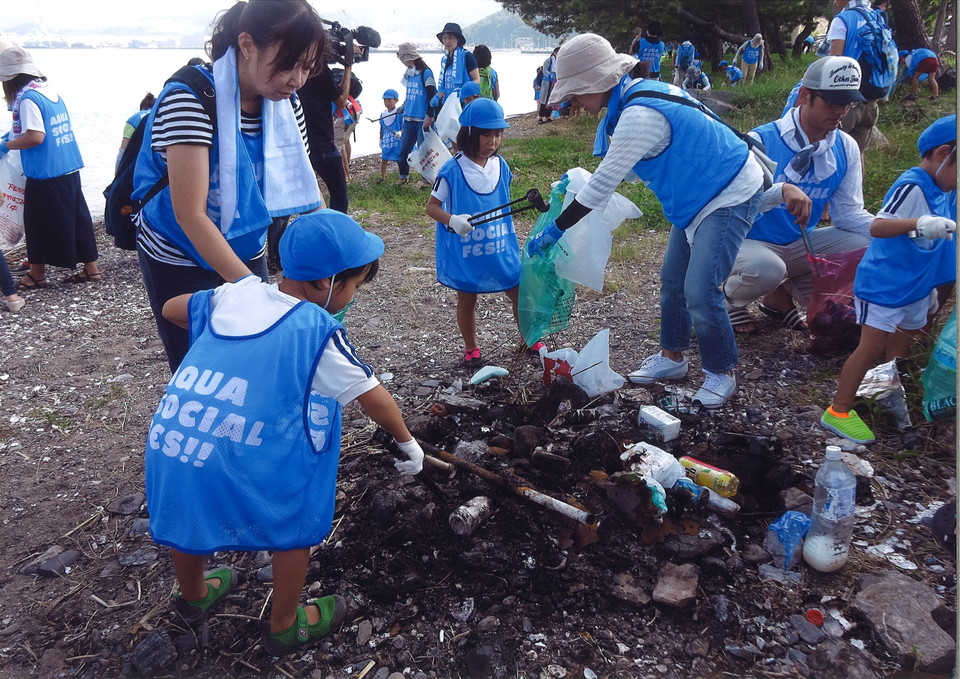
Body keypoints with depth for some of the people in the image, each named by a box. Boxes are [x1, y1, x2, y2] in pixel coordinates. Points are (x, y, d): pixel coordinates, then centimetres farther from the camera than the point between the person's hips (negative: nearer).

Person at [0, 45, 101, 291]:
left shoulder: (28, 98, -15)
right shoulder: (51, 91, 10)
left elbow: (36, 137, -23)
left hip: (45, 174, -8)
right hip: (70, 169, 8)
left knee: (39, 222, 5)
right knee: (75, 217, 12)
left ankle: (37, 274, 18)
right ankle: (91, 268, 18)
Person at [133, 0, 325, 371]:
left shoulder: (286, 104, -7)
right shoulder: (190, 100, -25)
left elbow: (305, 187, -4)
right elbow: (190, 215, -28)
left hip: (246, 253, 5)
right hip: (182, 262, -5)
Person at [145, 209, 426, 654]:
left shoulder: (234, 293, 9)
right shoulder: (318, 333, -6)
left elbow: (171, 310, 27)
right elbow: (374, 397, 3)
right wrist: (408, 443, 19)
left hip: (166, 442, 7)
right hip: (235, 464, -6)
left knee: (186, 511, 30)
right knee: (297, 523, 17)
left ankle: (193, 598, 59)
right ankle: (285, 627, 37)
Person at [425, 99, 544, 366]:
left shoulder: (501, 166, -1)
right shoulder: (453, 170, -16)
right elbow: (431, 206, -12)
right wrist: (453, 220, -29)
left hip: (501, 249, 4)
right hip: (465, 252, -4)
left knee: (520, 293, 10)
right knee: (467, 300, 13)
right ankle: (471, 348, 33)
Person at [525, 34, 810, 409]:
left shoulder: (639, 115, -29)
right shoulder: (638, 93, 0)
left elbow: (602, 186, -27)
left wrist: (552, 233, -20)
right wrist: (580, 181, 5)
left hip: (730, 195, -10)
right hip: (700, 193, 10)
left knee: (700, 291, -14)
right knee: (673, 280, 14)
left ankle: (722, 373, 7)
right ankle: (672, 357, 31)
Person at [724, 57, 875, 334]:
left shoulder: (846, 148, 1)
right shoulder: (761, 141, -17)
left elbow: (848, 211, 1)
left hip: (800, 244, 6)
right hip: (751, 243, -6)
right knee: (765, 268, -38)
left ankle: (783, 295, 8)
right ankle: (730, 297, 1)